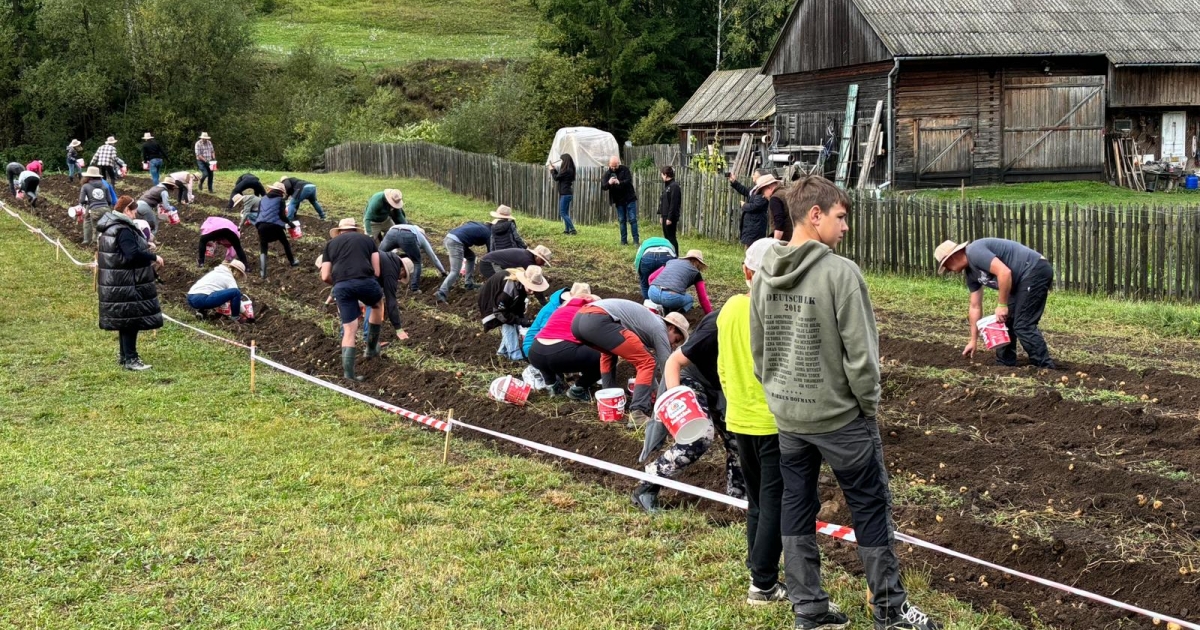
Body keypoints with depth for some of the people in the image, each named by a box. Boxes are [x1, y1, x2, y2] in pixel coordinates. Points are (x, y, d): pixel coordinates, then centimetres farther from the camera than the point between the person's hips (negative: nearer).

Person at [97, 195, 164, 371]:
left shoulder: (110, 227, 13)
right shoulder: (123, 230, -21)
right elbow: (133, 254, -30)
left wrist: (144, 246, 15)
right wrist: (153, 257, -18)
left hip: (116, 284, 11)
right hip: (125, 285, -11)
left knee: (125, 320, 17)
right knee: (131, 319, -5)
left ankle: (126, 356, 26)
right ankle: (130, 359, -1)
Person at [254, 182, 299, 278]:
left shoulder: (263, 199, 22)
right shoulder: (280, 200, 11)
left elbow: (259, 213, 20)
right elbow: (281, 215, 1)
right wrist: (289, 222, 16)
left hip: (261, 225, 2)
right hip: (275, 225, -2)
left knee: (263, 248, 6)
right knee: (285, 242, 25)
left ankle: (262, 272, -10)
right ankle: (292, 261, 42)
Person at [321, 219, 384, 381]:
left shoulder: (330, 244, 25)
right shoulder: (368, 239, 25)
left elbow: (325, 277, 16)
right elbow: (376, 272, 16)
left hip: (342, 286, 1)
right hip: (365, 281, -1)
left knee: (349, 330, 9)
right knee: (378, 304, 33)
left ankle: (349, 373, 4)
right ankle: (371, 348, 38)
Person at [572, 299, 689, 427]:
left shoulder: (649, 321, 36)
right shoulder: (659, 328, 12)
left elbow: (638, 359, 43)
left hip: (579, 319, 9)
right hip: (598, 321, -9)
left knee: (609, 351, 40)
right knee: (648, 362, -2)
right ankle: (638, 414, -13)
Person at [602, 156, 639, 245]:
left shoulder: (625, 169, -7)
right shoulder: (607, 173, -2)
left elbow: (629, 181, -18)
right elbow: (602, 187, -10)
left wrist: (620, 183, -37)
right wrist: (609, 183, -33)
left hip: (629, 199, -2)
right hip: (619, 201, 2)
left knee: (633, 219, -4)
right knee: (622, 220, 8)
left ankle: (636, 240, -2)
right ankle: (623, 240, 13)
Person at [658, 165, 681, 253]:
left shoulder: (674, 186, -16)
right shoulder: (667, 185, 13)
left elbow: (674, 204, -20)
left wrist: (670, 218, -21)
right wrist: (661, 215, 17)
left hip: (671, 217, -9)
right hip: (665, 216, 9)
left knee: (671, 237, -4)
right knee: (666, 237, 14)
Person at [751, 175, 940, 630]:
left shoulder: (764, 275, 1)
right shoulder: (840, 273, -20)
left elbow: (758, 349, 9)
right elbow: (860, 352, -19)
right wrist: (870, 404, -4)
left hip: (787, 417, 6)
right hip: (840, 416, -6)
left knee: (796, 508, 13)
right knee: (871, 508, 8)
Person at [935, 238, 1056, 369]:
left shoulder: (974, 252, -16)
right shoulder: (971, 273, 15)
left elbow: (1005, 272, -27)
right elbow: (975, 307, 22)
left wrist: (1002, 305, -17)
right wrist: (973, 340, 25)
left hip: (1036, 271, -10)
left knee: (1023, 326, -12)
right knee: (1005, 322, 15)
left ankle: (1046, 370, -10)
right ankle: (1005, 365, 22)